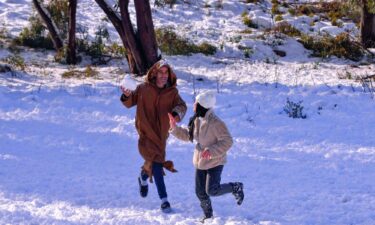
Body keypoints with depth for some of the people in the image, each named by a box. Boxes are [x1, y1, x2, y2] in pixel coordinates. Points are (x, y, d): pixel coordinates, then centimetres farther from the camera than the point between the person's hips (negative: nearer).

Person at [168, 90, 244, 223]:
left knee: (212, 190, -12)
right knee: (200, 192, 9)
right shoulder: (197, 121, 1)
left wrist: (212, 151, -33)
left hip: (215, 161, -7)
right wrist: (174, 128, 1)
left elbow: (227, 141, -23)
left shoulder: (216, 123, -24)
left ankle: (236, 187, 13)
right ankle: (208, 215, 28)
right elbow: (188, 135, 15)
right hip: (200, 161, 7)